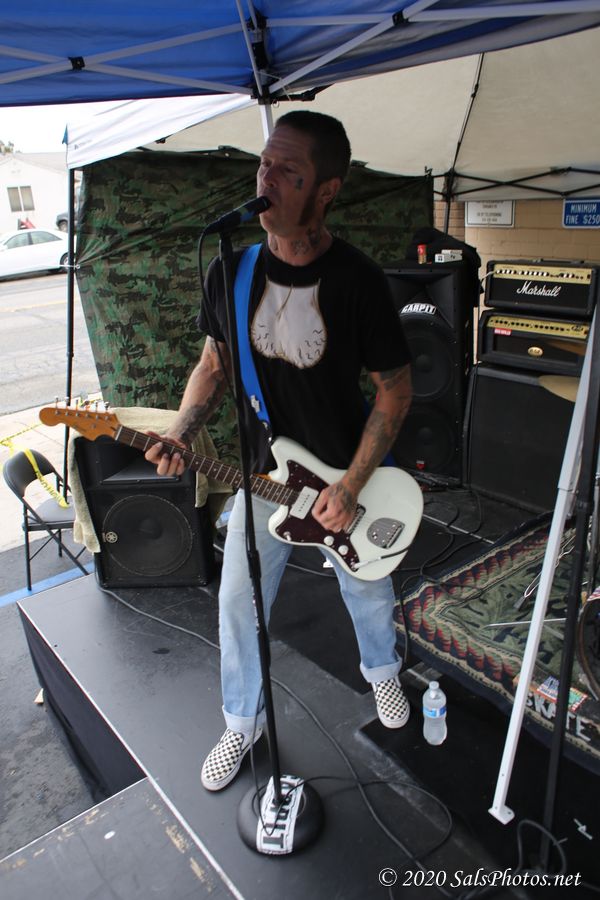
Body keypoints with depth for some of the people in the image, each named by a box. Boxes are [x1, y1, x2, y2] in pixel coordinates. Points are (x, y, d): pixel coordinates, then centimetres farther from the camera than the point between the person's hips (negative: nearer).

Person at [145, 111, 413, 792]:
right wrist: (179, 435, -14)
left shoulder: (358, 282, -19)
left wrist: (351, 486, -17)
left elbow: (395, 390, -12)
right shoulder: (229, 273, -9)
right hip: (262, 478, 3)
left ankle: (381, 671, 56)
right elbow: (214, 364, 4)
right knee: (239, 603, 12)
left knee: (367, 593, 20)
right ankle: (243, 723, 40)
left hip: (346, 480, -2)